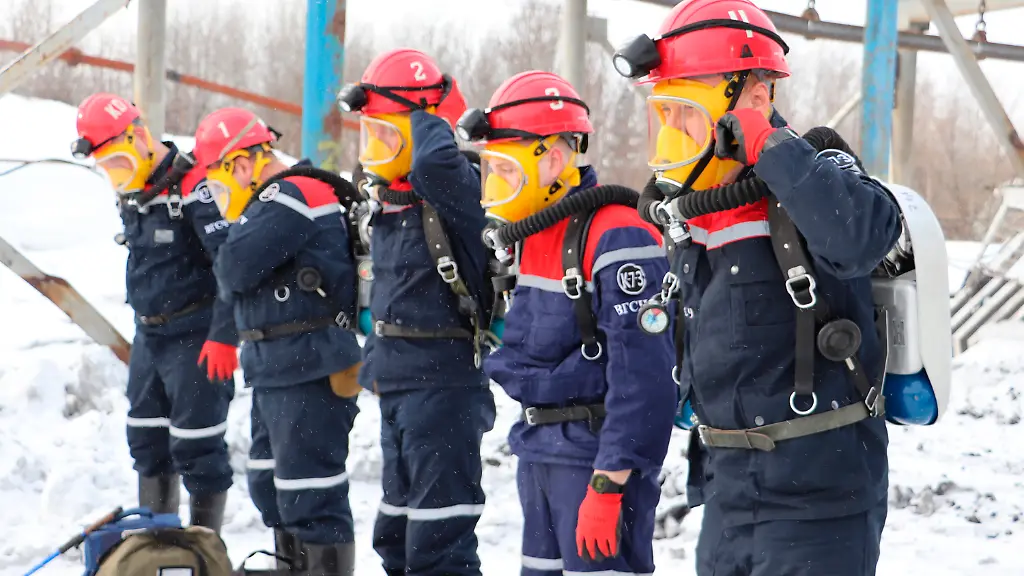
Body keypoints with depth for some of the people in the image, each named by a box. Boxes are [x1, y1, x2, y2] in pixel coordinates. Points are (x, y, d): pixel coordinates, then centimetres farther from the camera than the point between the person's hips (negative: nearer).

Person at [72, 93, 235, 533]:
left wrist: (223, 336, -23)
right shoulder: (130, 195, 10)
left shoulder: (192, 187, -19)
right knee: (146, 440, 15)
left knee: (196, 446, -6)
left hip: (195, 338, -9)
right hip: (148, 336, 9)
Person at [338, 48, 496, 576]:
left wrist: (440, 112, -20)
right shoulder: (390, 198, 12)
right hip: (397, 385, 10)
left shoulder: (454, 190, -15)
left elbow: (433, 161, -40)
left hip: (445, 387, -10)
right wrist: (375, 359, 24)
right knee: (396, 533, 20)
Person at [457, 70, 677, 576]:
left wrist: (608, 486, -23)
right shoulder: (532, 234, 11)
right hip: (538, 451, 10)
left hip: (596, 453, -10)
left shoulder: (616, 239, -19)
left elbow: (642, 378, -23)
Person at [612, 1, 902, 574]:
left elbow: (864, 235, -40)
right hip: (728, 490, 8)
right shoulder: (696, 213, 10)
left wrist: (768, 144, -31)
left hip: (815, 500, -8)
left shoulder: (808, 190, -15)